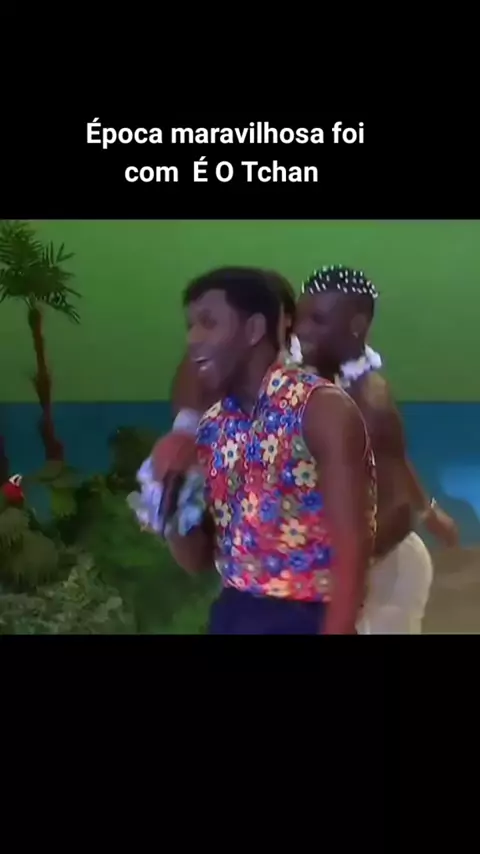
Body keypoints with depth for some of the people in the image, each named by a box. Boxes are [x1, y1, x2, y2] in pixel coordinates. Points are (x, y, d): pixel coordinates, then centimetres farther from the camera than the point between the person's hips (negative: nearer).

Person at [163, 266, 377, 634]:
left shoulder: (321, 408, -13)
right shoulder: (212, 427, 6)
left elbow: (352, 545, -18)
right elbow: (198, 558, 9)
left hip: (304, 620, -6)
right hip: (231, 614, 6)